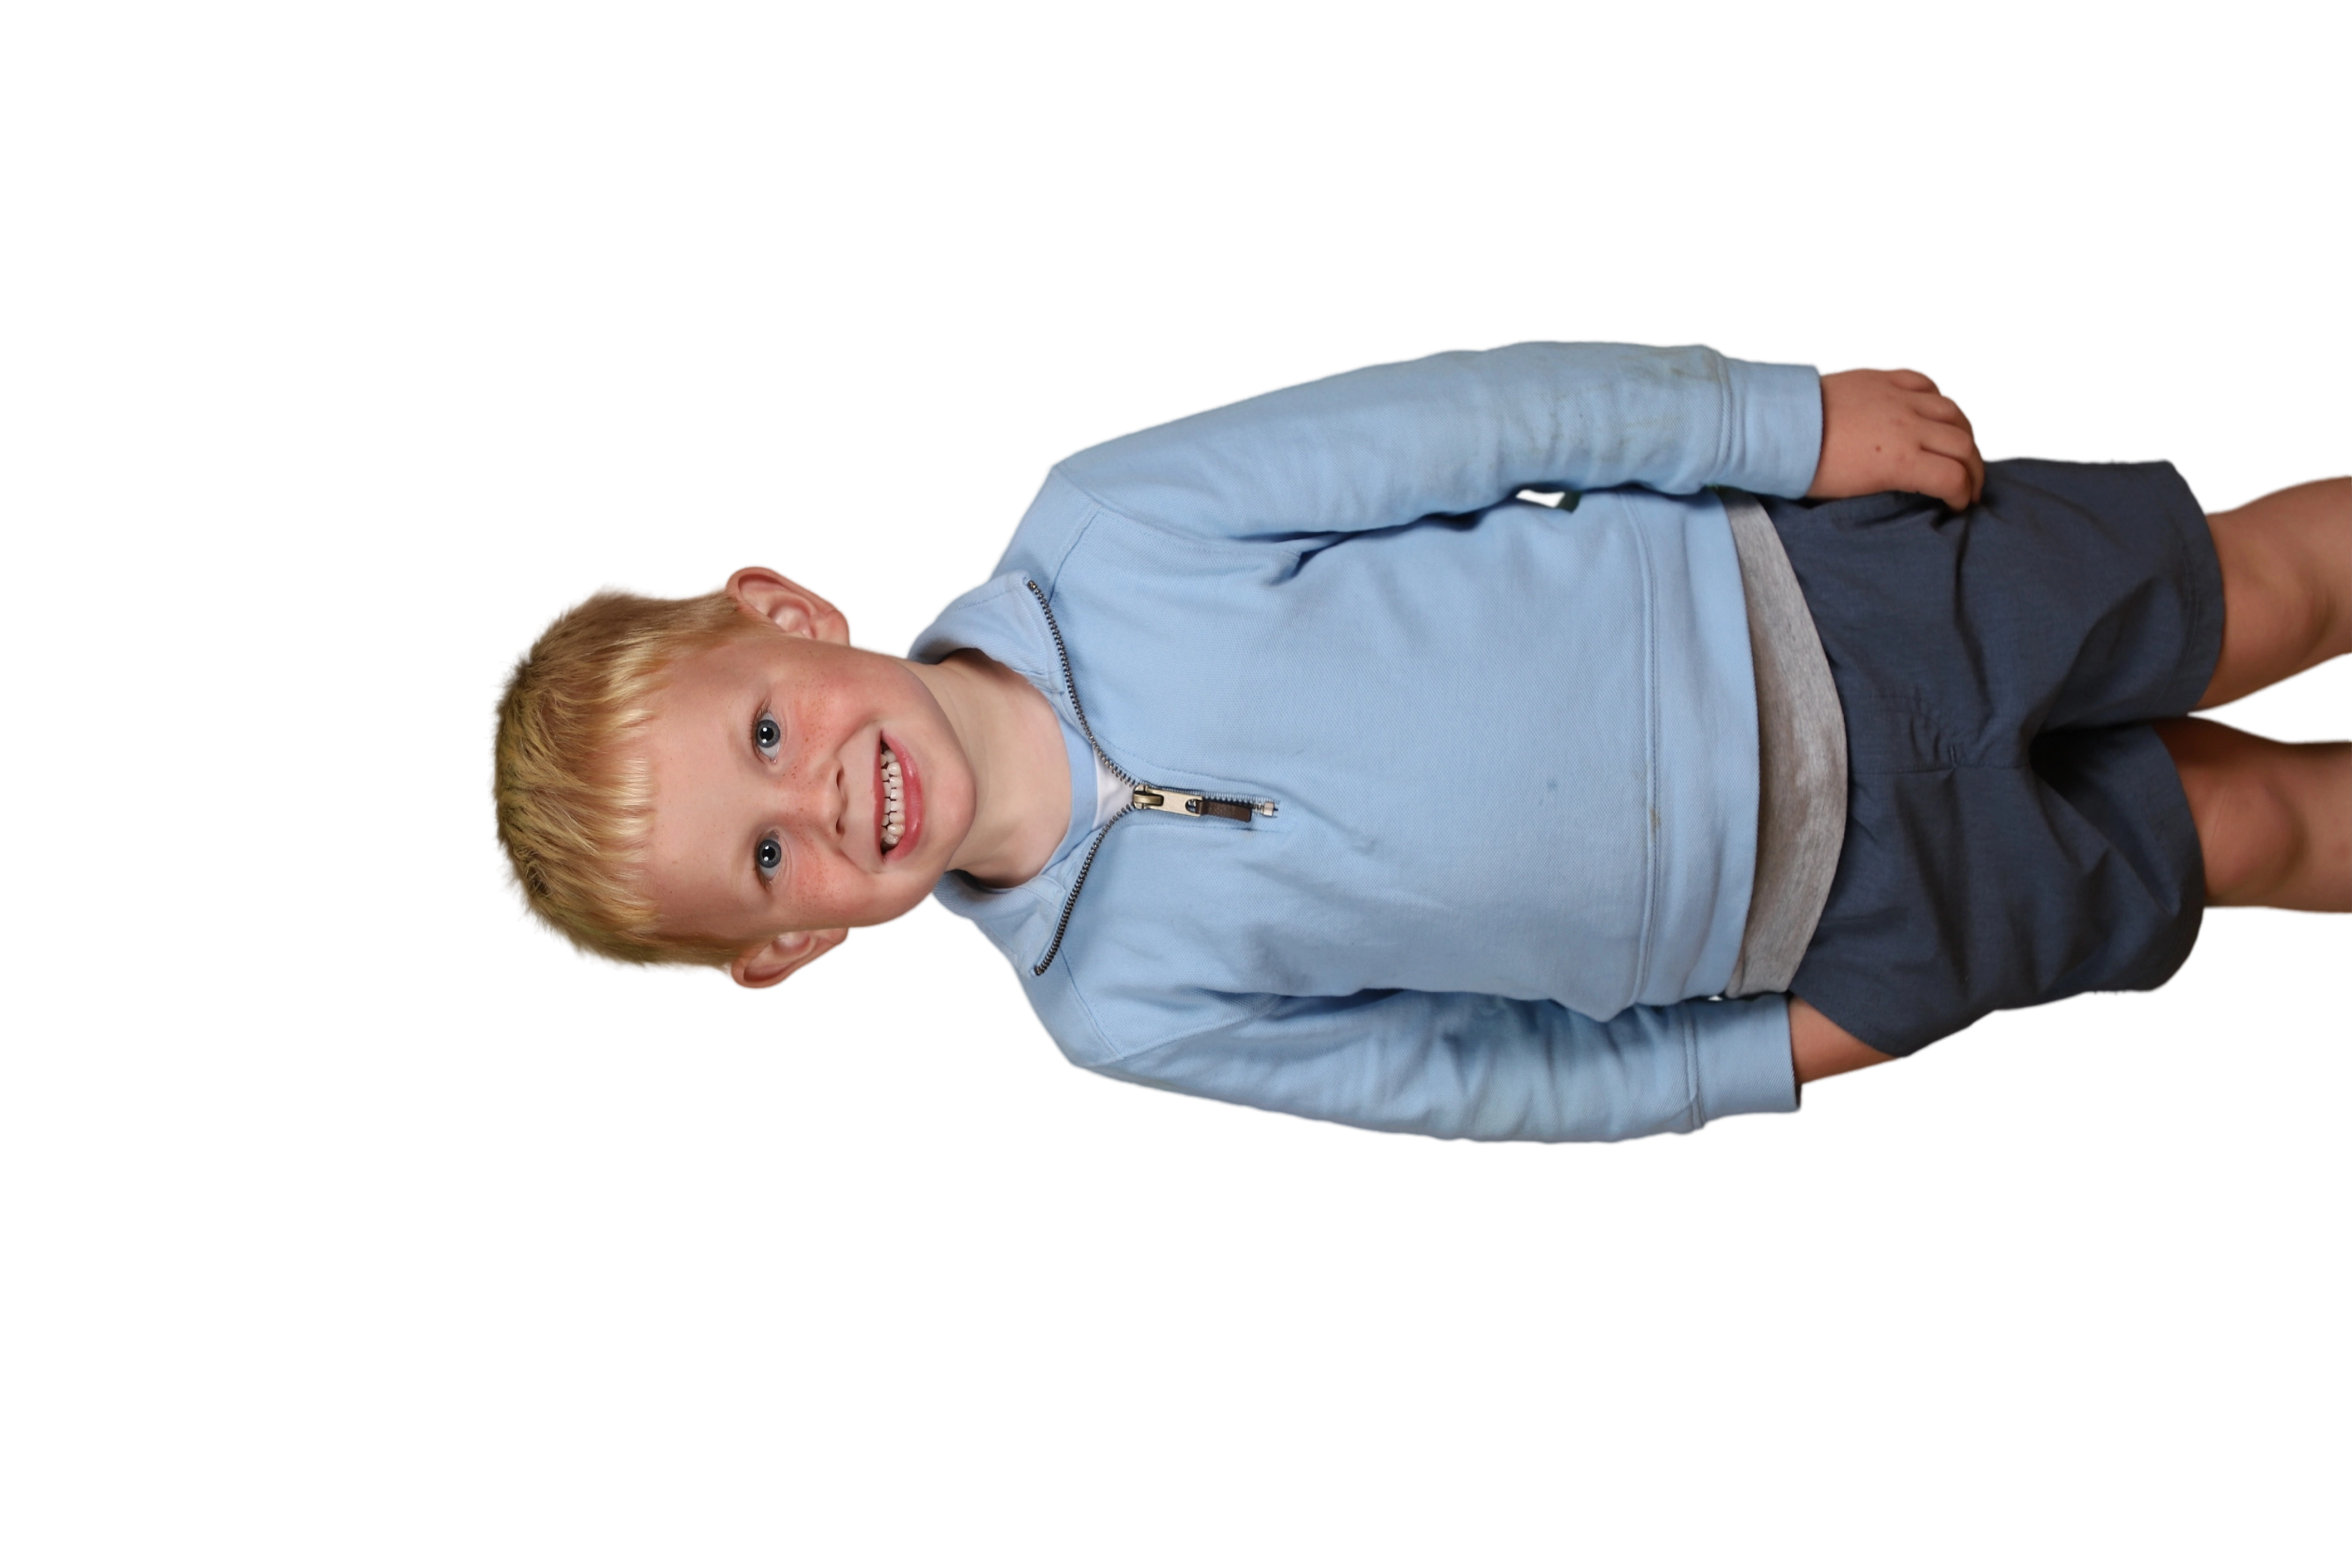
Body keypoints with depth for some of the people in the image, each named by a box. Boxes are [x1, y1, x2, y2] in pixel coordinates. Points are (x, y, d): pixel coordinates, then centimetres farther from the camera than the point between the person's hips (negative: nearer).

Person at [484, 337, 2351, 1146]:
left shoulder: (1101, 527, -22)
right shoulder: (1120, 1005, -14)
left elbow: (1478, 413, -15)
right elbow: (1476, 1074, -4)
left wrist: (1795, 410, -13)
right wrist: (1768, 1058, -7)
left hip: (1798, 574, 0)